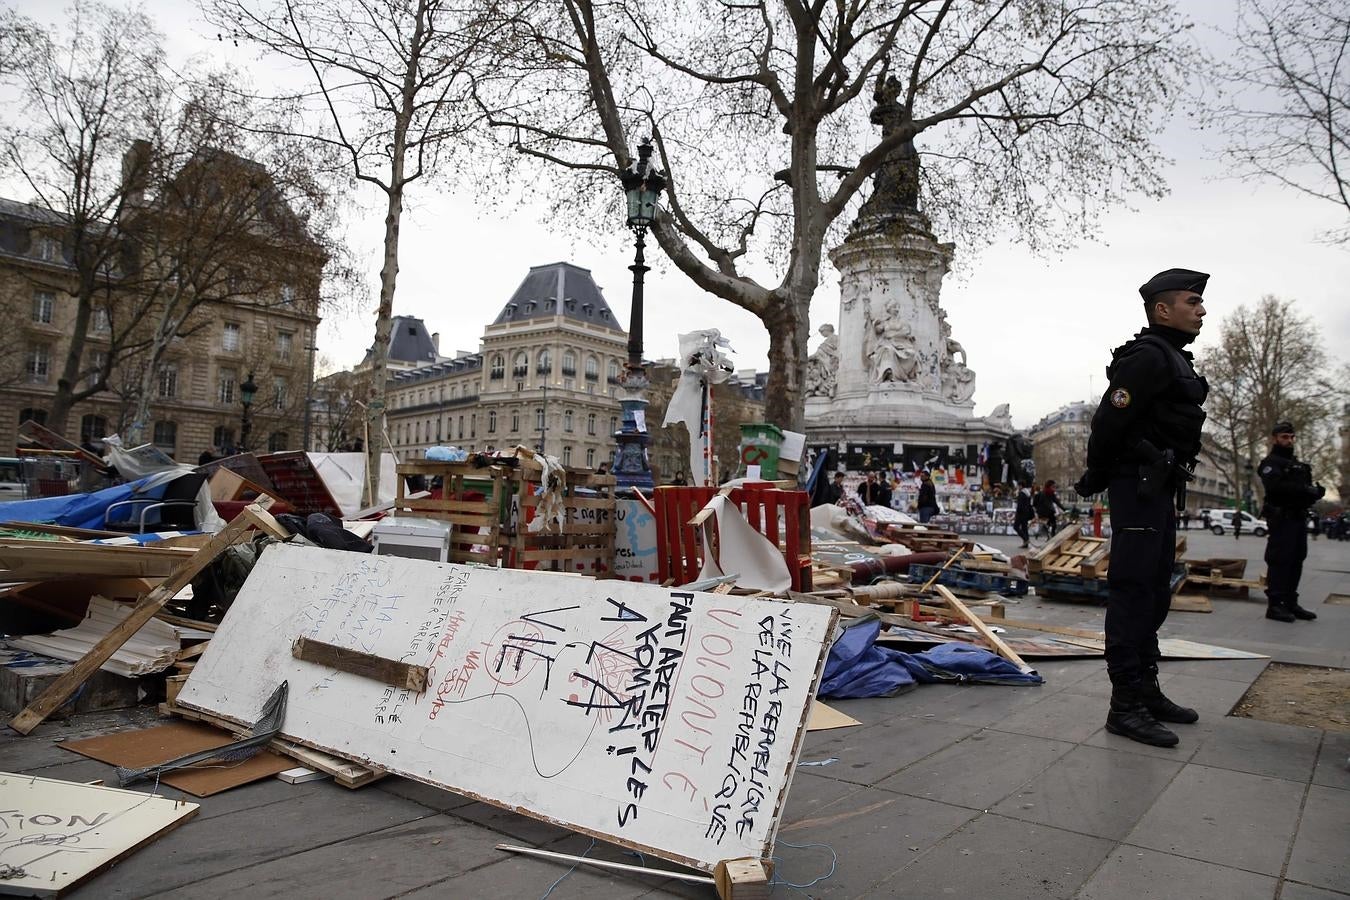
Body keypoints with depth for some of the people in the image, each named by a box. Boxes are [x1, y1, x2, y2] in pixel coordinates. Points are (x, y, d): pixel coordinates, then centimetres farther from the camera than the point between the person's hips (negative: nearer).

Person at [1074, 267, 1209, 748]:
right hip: (1139, 487, -10)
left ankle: (1147, 691, 26)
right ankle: (1126, 706, -4)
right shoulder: (1148, 357, -14)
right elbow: (1108, 422, -18)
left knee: (1154, 595, 15)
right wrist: (1097, 477, -6)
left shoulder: (1173, 360, 19)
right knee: (1132, 593, -8)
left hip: (1161, 490, 11)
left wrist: (1100, 478, 17)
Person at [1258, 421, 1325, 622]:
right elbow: (1277, 487, -20)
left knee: (1296, 562, 11)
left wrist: (1315, 491, -3)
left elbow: (1306, 488, 19)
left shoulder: (1297, 464, 25)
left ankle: (1290, 603, 18)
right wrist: (1304, 490, -20)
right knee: (1279, 561, -10)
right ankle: (1274, 605, -8)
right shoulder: (1270, 463, -3)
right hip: (1282, 520, -9)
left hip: (1298, 519, 9)